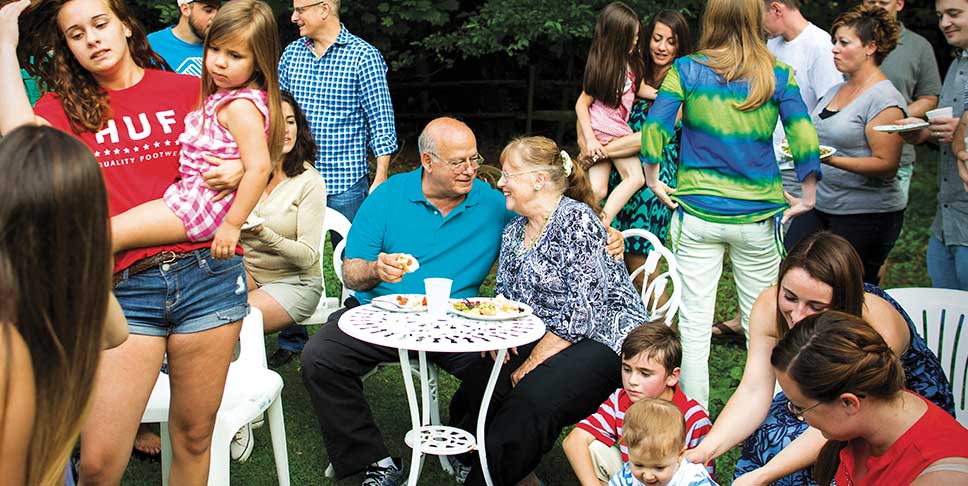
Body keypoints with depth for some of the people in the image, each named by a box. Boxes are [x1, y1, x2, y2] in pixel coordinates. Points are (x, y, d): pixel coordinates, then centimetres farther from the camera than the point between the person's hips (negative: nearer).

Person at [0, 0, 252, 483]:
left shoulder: (190, 91, 8)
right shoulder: (64, 107, 7)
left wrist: (241, 167, -8)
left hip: (207, 274, 0)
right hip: (125, 288, 0)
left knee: (193, 437, 11)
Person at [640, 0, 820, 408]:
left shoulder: (686, 69, -1)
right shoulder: (778, 76, -1)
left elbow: (654, 126, -9)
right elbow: (804, 135, -8)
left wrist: (653, 179, 3)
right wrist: (808, 195, 1)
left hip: (697, 212, 0)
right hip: (758, 217, 1)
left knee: (694, 322, 6)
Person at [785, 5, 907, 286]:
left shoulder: (884, 99, -14)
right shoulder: (836, 90, 12)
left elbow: (886, 164, -19)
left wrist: (830, 159, -29)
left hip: (866, 214, -8)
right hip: (820, 204, 8)